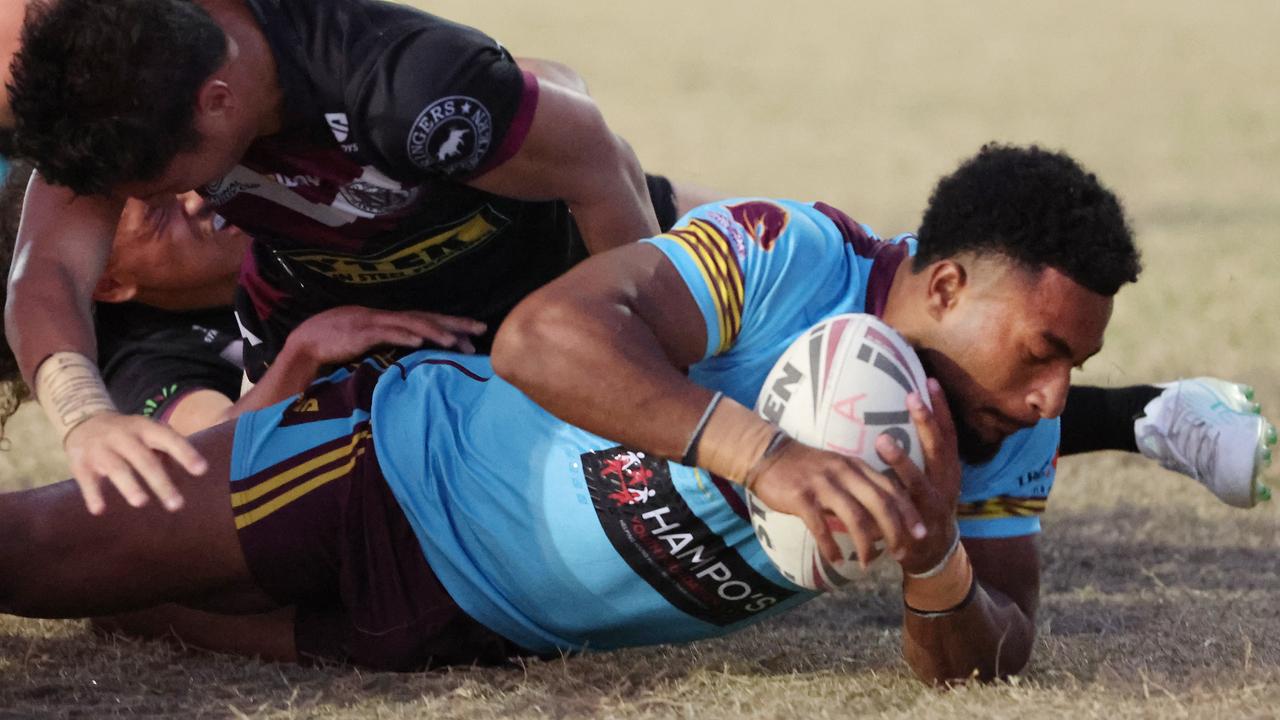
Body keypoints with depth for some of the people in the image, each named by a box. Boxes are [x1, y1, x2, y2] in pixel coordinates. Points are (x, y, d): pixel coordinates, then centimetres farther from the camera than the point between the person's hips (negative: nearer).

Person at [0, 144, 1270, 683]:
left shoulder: (1012, 444, -9)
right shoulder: (786, 256, -29)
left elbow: (978, 667, -7)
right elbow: (545, 333, -42)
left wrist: (937, 563, -30)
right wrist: (762, 452, -52)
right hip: (397, 469, -6)